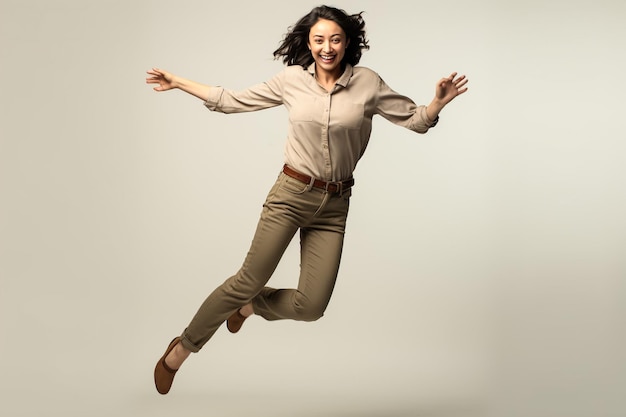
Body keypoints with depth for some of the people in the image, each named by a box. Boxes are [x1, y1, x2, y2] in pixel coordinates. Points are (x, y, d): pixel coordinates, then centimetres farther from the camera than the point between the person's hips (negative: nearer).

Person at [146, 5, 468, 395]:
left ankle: (249, 306, 28)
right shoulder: (291, 80, -1)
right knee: (250, 279, -5)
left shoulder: (367, 83, -3)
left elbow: (416, 120, 1)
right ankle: (180, 350, 12)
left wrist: (439, 102, -20)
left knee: (311, 306, -3)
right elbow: (232, 100, 9)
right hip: (291, 193, -1)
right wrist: (177, 82, 8)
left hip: (335, 205, 2)